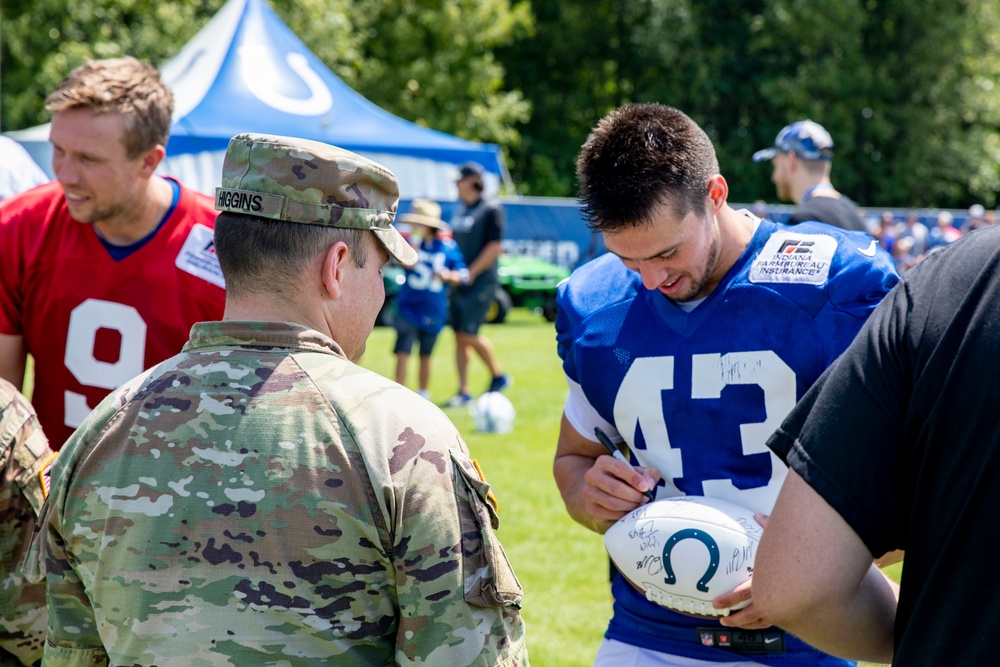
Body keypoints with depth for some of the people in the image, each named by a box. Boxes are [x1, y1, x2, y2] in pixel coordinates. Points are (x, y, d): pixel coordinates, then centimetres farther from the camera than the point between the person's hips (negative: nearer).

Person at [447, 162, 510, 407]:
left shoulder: (490, 209, -9)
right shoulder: (460, 211, 15)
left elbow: (494, 248, -15)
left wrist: (470, 273, -16)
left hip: (480, 283, -8)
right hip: (459, 284, 8)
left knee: (469, 335, -11)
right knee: (459, 336, 5)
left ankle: (498, 376, 10)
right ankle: (463, 392, 10)